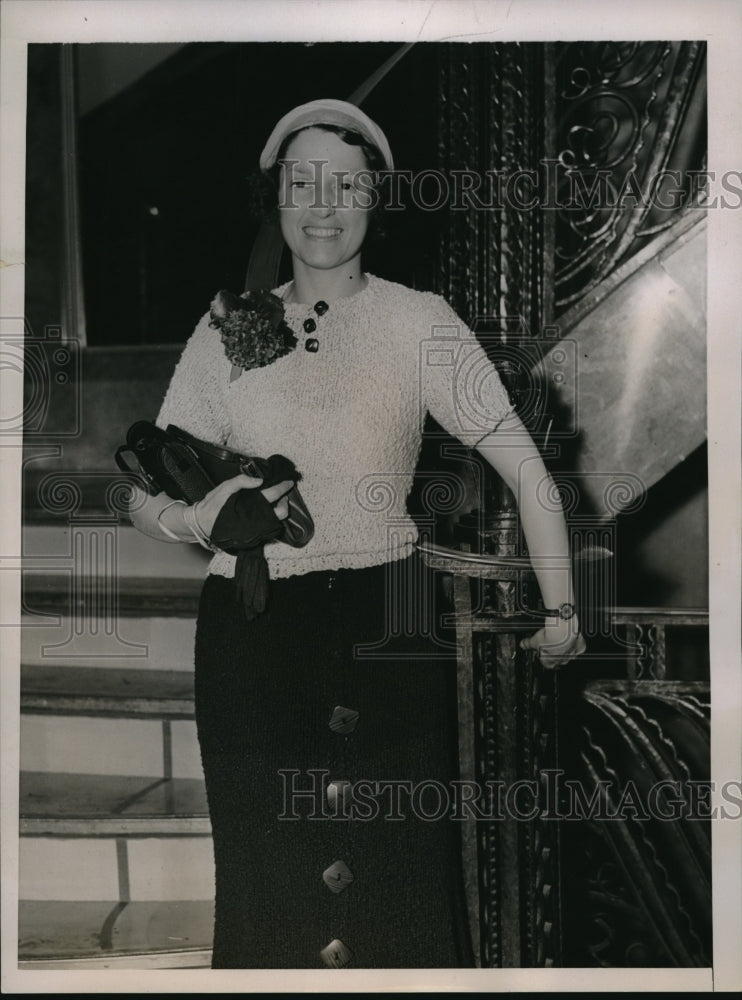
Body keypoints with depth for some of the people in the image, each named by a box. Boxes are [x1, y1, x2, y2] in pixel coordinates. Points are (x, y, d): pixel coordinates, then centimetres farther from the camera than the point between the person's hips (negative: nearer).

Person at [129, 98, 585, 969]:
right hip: (249, 635, 2)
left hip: (387, 630, -2)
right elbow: (147, 500, 8)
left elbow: (523, 466, -1)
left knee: (401, 881, 1)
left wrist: (560, 609, -6)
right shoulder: (225, 331, 7)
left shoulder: (419, 322, 1)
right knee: (268, 888, 8)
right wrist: (197, 518, -14)